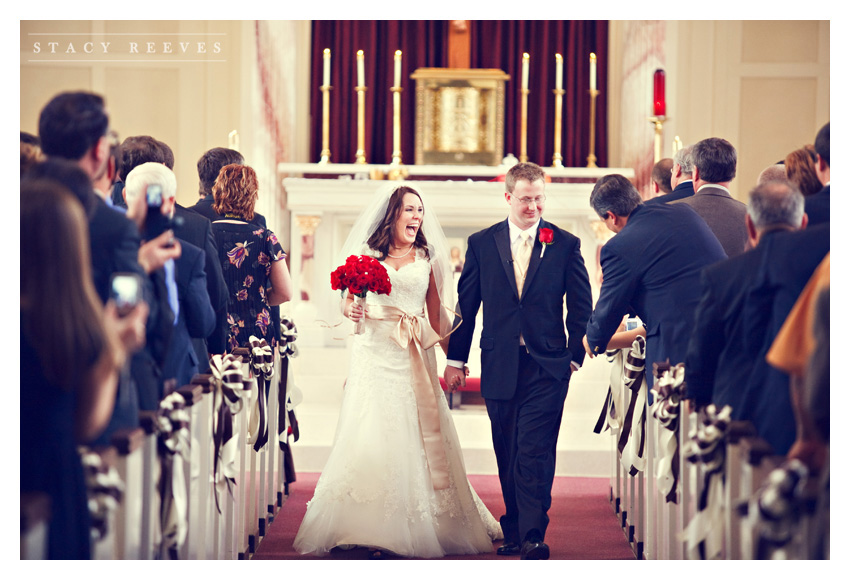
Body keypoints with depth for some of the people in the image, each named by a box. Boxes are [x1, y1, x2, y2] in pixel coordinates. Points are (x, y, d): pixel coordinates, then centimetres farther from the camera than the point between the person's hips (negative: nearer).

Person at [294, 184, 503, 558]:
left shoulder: (427, 258, 11)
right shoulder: (368, 253, 8)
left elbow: (436, 312, 12)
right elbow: (348, 300, 10)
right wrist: (351, 310, -13)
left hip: (414, 359, 1)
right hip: (374, 355, -1)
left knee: (417, 439, -1)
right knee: (372, 437, -8)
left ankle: (416, 530, 8)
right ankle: (373, 530, -5)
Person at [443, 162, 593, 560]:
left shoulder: (565, 244, 2)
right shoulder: (481, 244, 5)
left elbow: (581, 306, 6)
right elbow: (465, 305, 9)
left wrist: (575, 355, 1)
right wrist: (455, 359, 9)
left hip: (547, 367, -2)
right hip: (499, 366, 2)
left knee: (535, 452, -10)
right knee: (507, 455, 10)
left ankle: (532, 537, -10)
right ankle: (515, 530, 22)